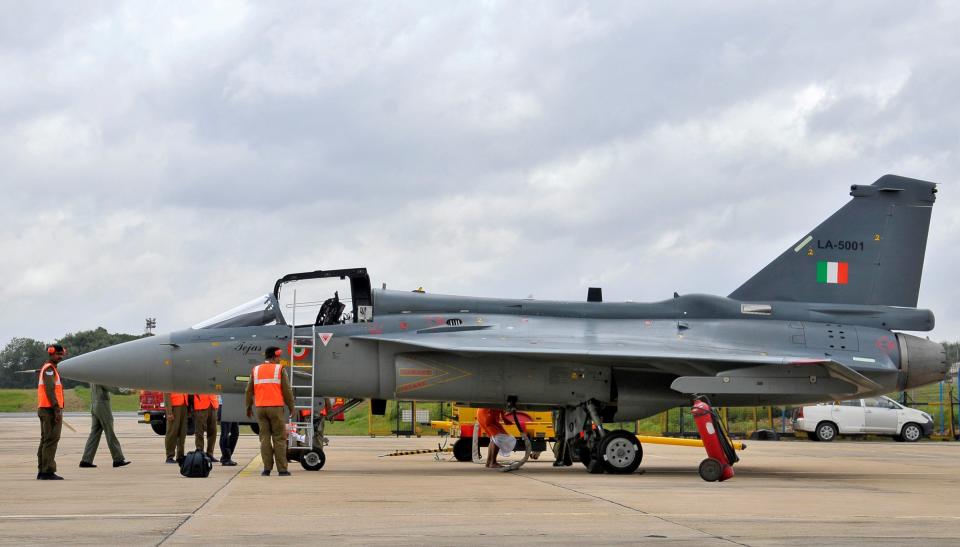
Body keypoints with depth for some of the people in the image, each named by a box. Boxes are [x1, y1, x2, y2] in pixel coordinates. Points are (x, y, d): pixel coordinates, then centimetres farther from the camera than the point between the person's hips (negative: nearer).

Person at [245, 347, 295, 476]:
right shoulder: (279, 369, -3)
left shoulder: (256, 370, 9)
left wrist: (249, 407, 21)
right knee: (279, 438, 1)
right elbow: (287, 390, -4)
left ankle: (267, 468, 3)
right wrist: (291, 407, 6)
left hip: (260, 407, 4)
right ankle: (282, 469, 0)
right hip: (276, 407, -3)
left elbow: (249, 391, 11)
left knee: (265, 437, 7)